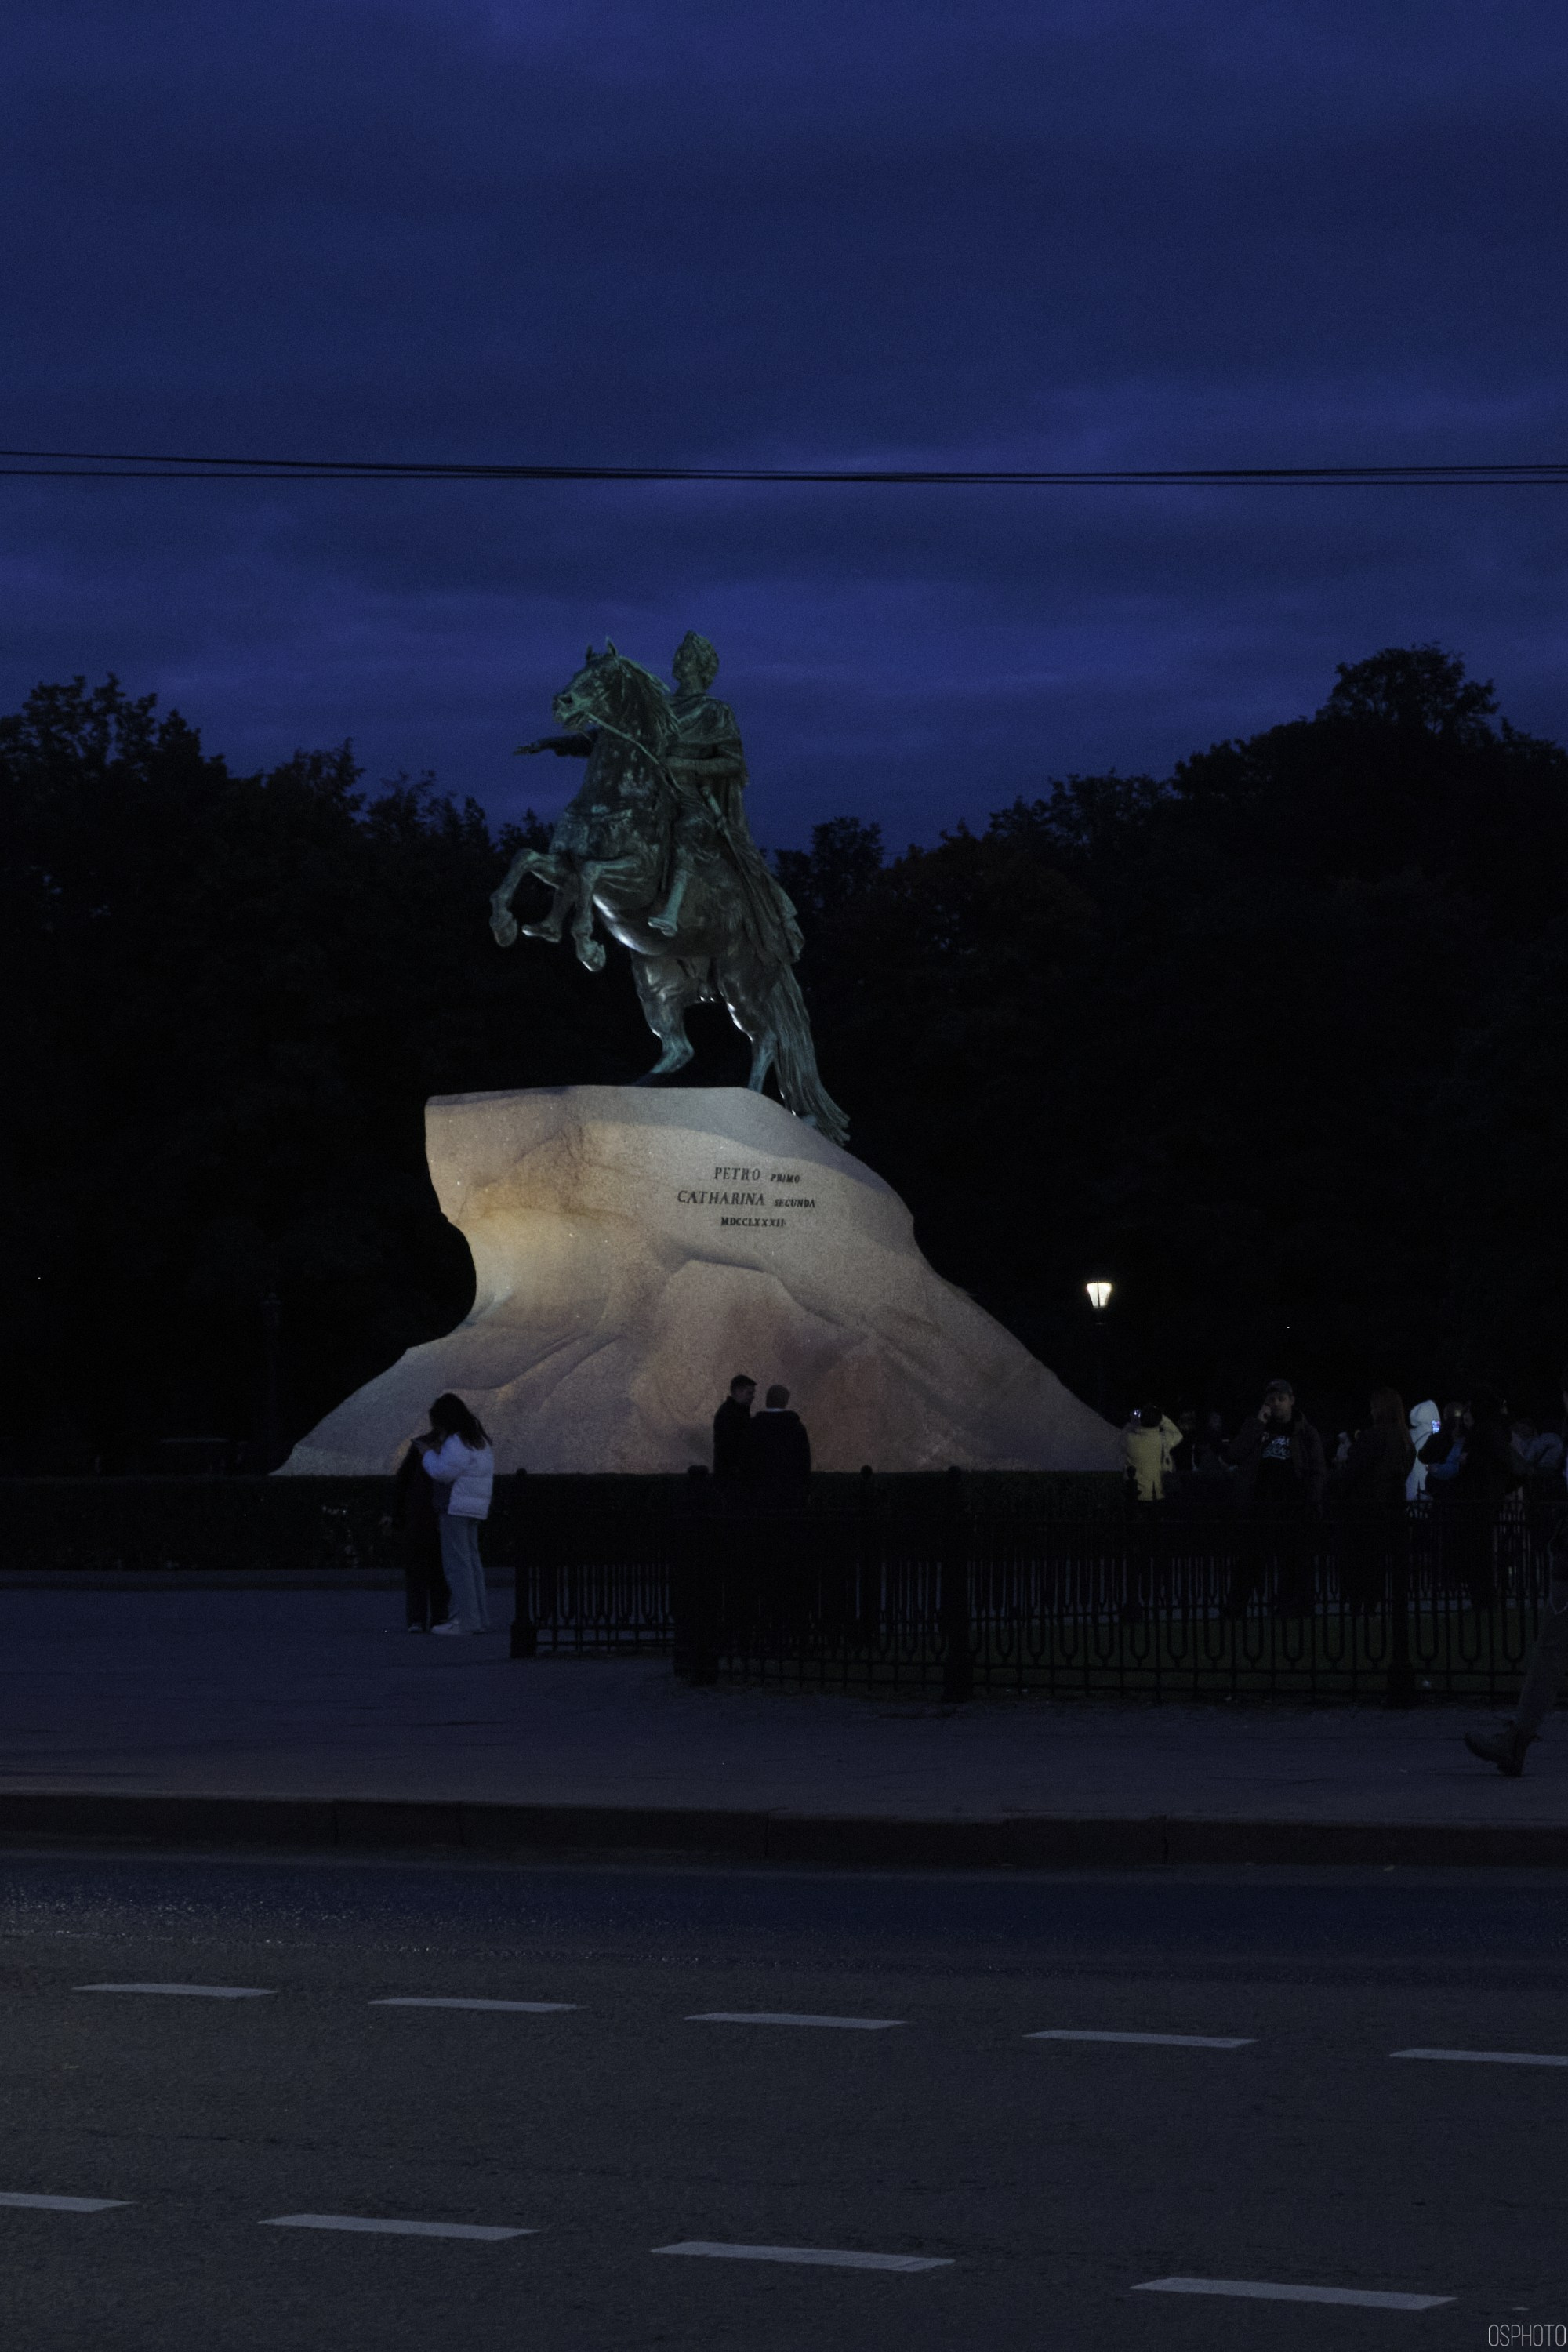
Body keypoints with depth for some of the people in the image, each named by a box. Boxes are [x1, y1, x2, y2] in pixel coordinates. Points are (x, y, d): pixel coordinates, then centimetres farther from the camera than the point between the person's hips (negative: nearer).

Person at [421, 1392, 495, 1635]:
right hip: (475, 1507, 10)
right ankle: (478, 1617, 14)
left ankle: (464, 1618, -12)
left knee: (457, 1561, -9)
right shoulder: (479, 1441, 15)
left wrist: (430, 1454, -3)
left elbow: (444, 1472, -22)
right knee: (471, 1560, 12)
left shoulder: (457, 1443, -15)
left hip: (456, 1506, -10)